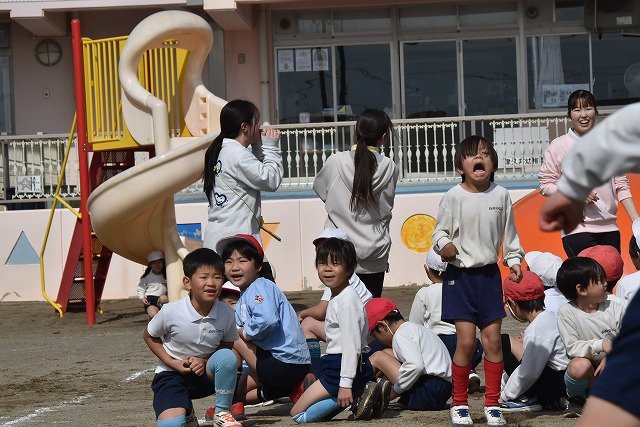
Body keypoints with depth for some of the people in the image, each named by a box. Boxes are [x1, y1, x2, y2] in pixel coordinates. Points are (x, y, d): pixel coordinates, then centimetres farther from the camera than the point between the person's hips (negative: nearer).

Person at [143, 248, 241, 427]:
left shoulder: (226, 314, -14)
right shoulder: (171, 312, -20)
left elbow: (227, 345, 4)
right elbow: (150, 336, -1)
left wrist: (206, 361, -15)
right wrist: (172, 363, -12)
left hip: (205, 372, 2)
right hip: (172, 374, -2)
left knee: (226, 357, -31)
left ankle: (222, 412, -9)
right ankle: (186, 411, 13)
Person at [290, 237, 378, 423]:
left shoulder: (347, 301, -17)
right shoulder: (337, 298, 15)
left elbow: (352, 345, -21)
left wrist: (345, 385, -25)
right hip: (335, 366, 10)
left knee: (298, 415, -6)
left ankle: (358, 394, -11)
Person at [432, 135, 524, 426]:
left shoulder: (501, 196, 2)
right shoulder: (453, 197, -6)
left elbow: (509, 233, 11)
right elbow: (440, 230, -2)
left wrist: (514, 261, 5)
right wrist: (444, 244, -22)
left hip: (490, 274, 3)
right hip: (460, 275, -3)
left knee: (493, 339, 1)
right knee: (466, 341, -7)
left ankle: (492, 403, 12)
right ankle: (459, 403, 7)